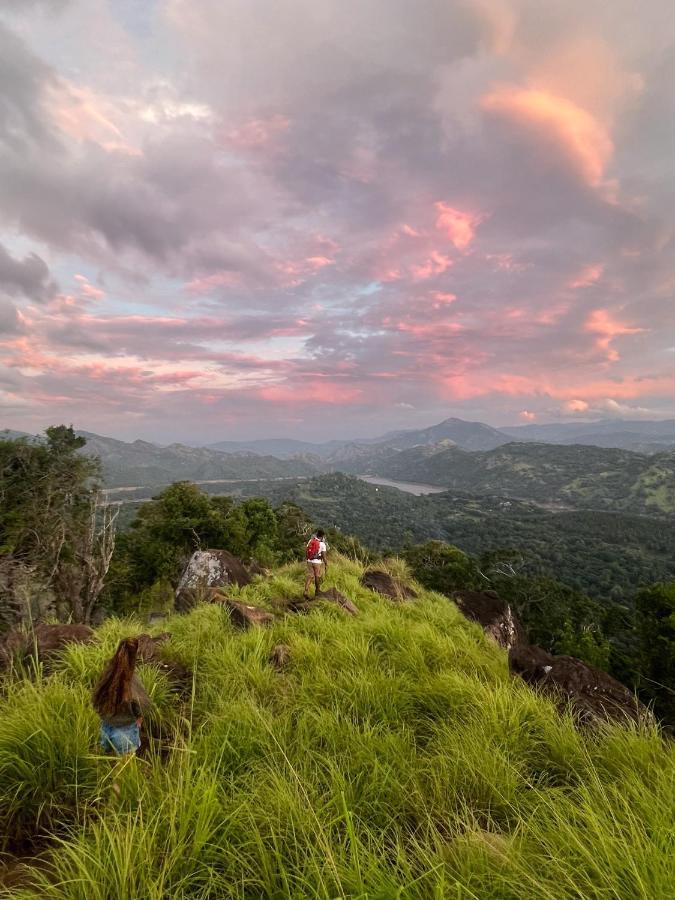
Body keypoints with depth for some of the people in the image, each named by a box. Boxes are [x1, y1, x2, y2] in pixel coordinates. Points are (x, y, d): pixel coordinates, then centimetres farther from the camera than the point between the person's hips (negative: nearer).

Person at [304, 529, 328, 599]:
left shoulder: (310, 541, 2)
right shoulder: (322, 544, -11)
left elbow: (306, 552, 8)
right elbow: (324, 556, -10)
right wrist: (326, 565, -1)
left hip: (310, 562, 4)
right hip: (317, 563, -4)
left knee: (309, 576, 5)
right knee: (318, 577, 12)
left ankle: (306, 592, -8)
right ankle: (317, 592, 26)